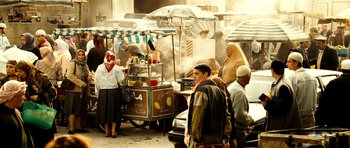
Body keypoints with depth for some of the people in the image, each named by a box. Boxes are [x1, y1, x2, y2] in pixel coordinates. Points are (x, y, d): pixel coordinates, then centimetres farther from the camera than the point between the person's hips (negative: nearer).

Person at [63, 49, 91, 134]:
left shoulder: (85, 65, 16)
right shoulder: (72, 64, -7)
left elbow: (87, 75, 28)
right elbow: (69, 75, -19)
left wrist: (89, 76, 2)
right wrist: (81, 83, -21)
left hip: (83, 91, 8)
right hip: (74, 90, -8)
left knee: (80, 110, 12)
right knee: (73, 110, -7)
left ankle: (78, 127, 20)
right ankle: (71, 129, -5)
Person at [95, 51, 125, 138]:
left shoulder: (100, 68, -2)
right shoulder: (117, 68, -7)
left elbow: (96, 81, 2)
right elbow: (120, 80, -3)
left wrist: (97, 92, 12)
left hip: (103, 92, 1)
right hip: (114, 91, -1)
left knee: (104, 111, 10)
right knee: (114, 111, 8)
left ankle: (107, 131, 14)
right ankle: (113, 131, 6)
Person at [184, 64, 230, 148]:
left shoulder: (201, 91, -11)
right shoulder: (220, 92, 15)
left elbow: (197, 118, -18)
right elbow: (226, 118, 15)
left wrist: (197, 141, -18)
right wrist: (225, 137, 15)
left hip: (204, 140, -8)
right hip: (218, 140, 9)